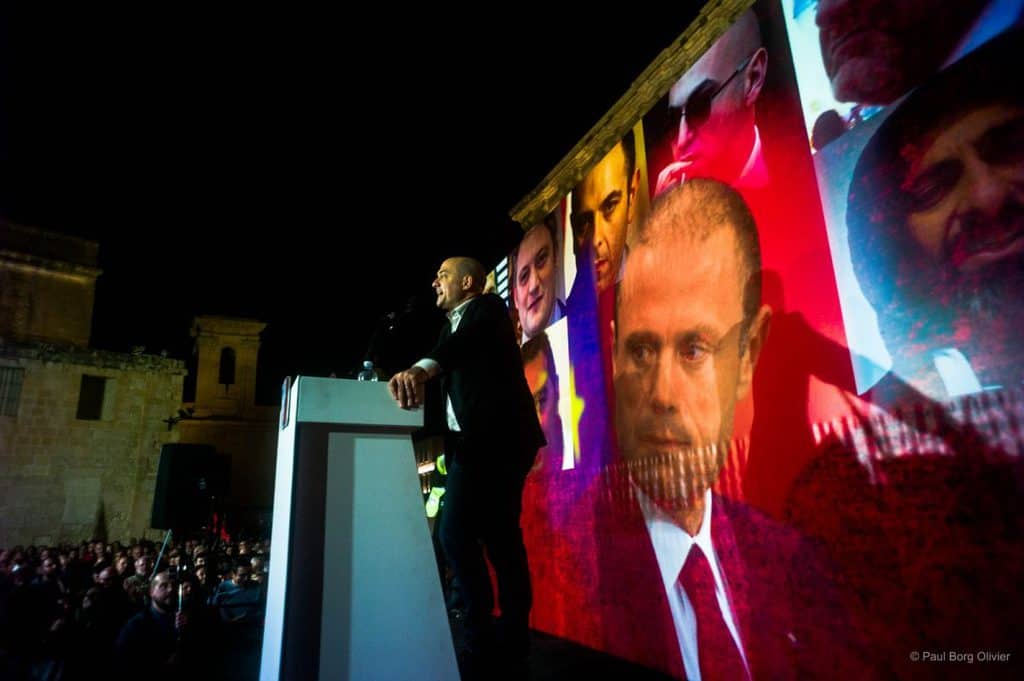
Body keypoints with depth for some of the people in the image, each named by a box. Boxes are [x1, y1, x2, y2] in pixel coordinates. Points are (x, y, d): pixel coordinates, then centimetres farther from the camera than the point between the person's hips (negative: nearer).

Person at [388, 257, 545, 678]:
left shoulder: (487, 308, -3)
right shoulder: (452, 324, 24)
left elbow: (466, 342, -25)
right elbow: (446, 366, 16)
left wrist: (419, 369, -42)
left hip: (494, 437, -9)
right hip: (479, 441, 9)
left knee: (456, 533, -12)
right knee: (500, 537, 11)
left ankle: (482, 641, -1)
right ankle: (512, 639, 20)